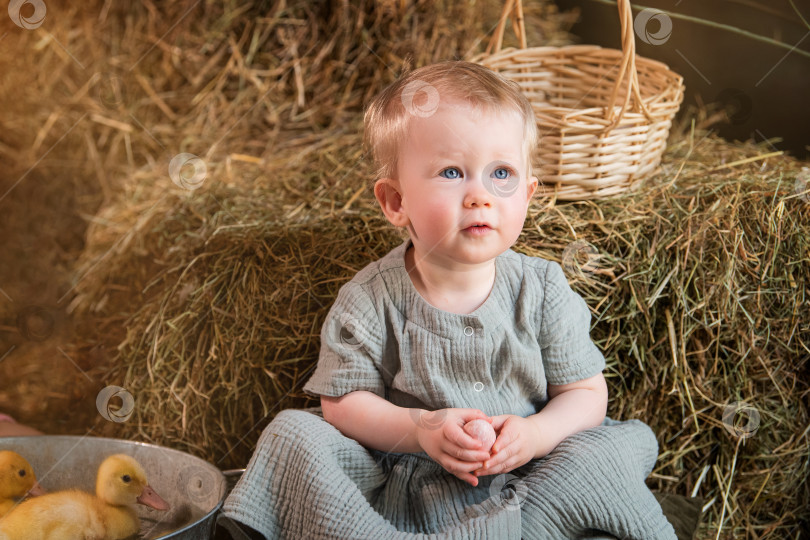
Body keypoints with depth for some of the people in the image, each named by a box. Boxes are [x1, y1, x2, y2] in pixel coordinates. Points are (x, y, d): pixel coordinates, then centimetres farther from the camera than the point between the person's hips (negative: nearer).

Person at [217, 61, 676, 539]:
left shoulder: (542, 292, -5)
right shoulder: (370, 302, -10)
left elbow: (584, 393, 0)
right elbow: (342, 403, -6)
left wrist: (536, 435, -20)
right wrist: (418, 429, -23)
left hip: (518, 482, 1)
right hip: (398, 492, 0)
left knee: (627, 441, -22)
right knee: (293, 435, -19)